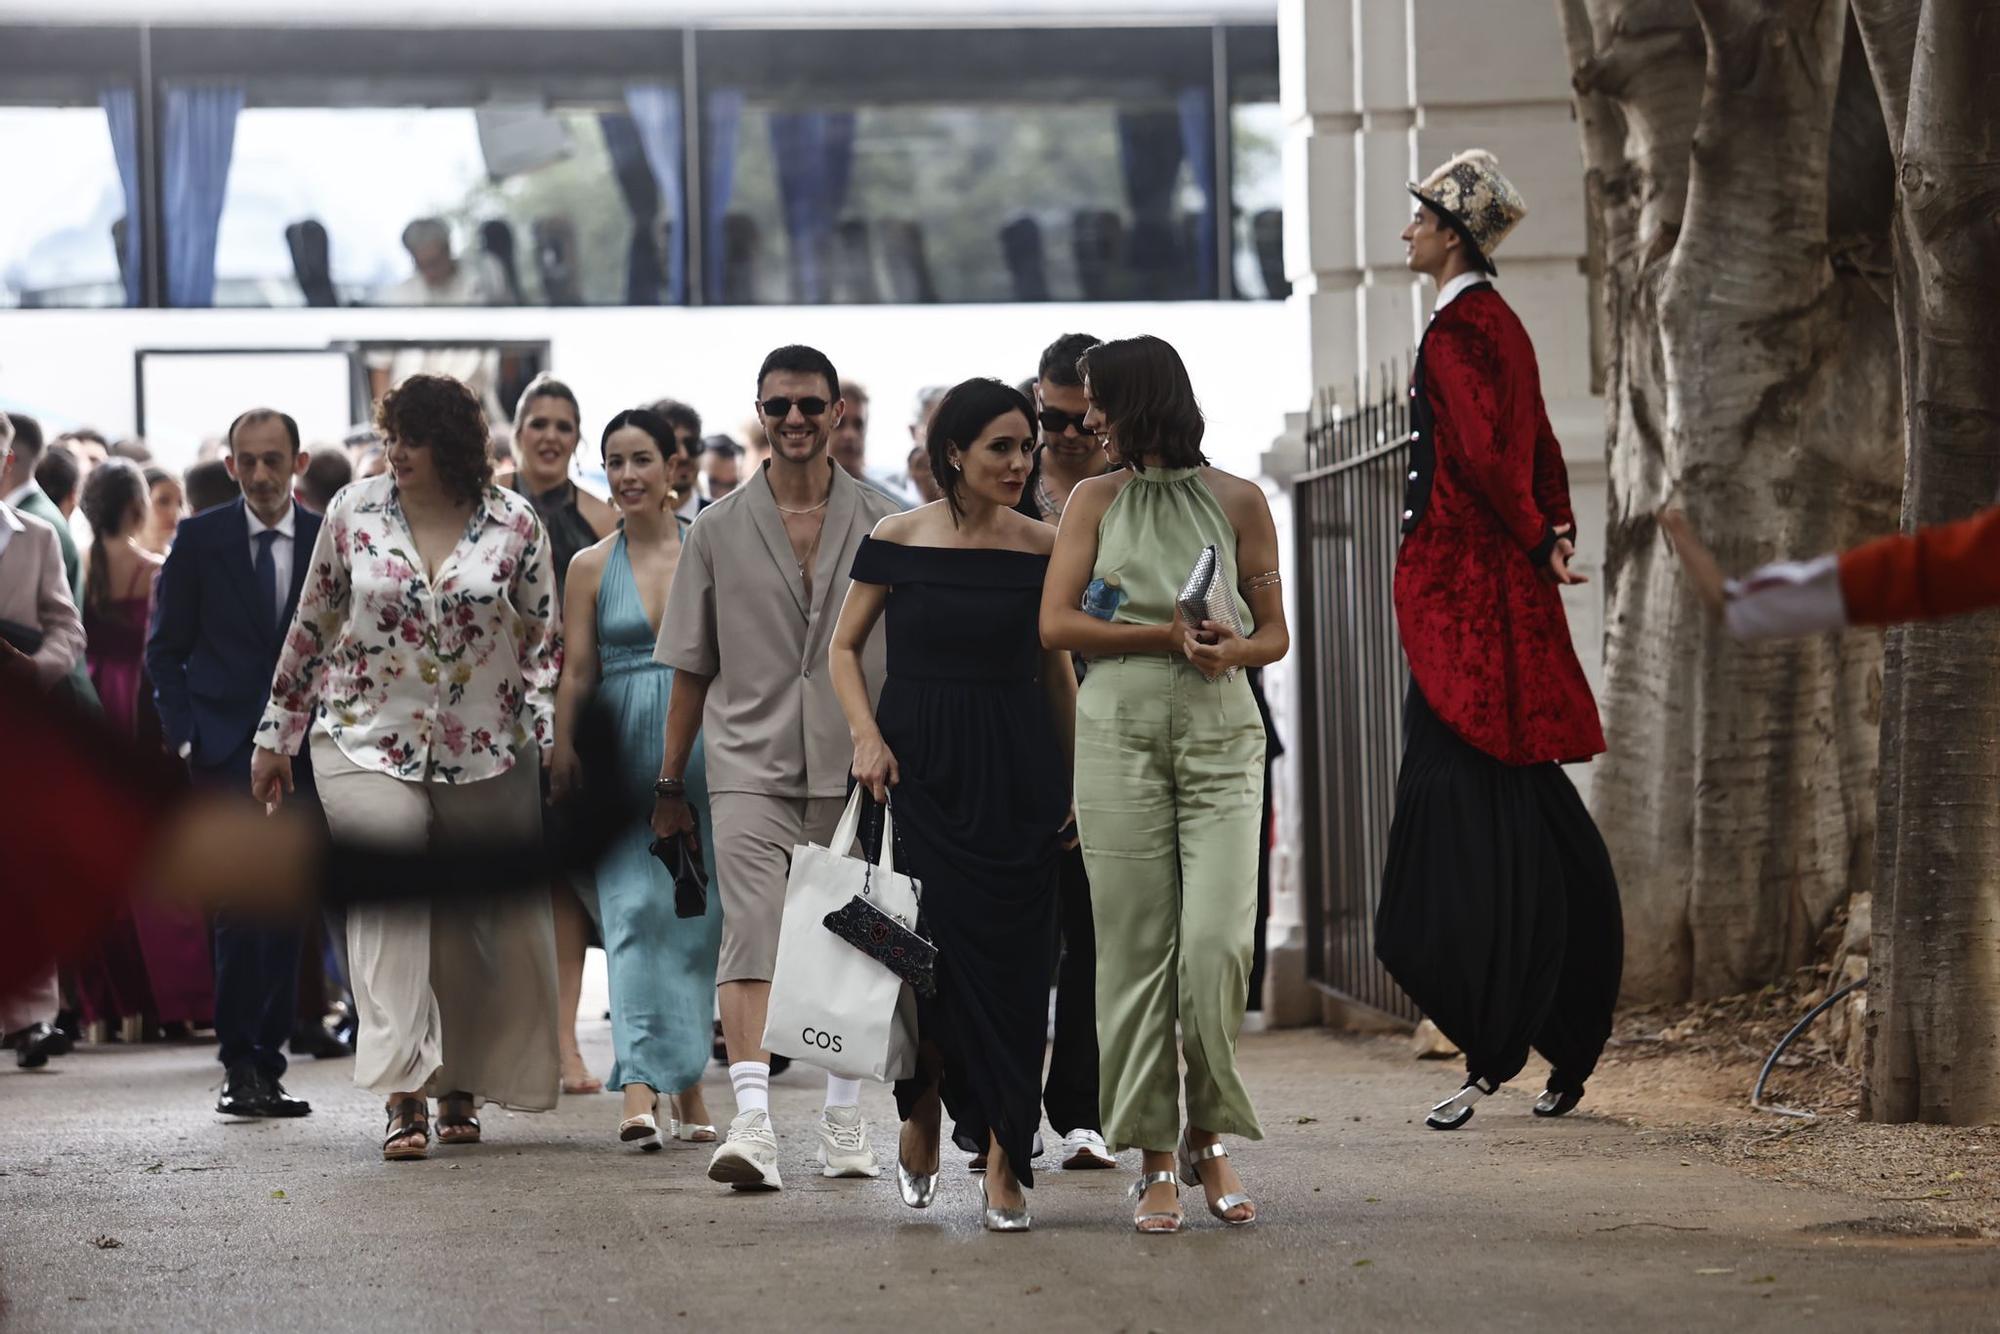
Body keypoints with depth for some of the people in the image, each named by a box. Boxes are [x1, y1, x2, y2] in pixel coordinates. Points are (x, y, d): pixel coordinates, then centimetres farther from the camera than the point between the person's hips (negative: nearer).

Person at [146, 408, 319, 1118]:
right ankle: (239, 1063, -13)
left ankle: (267, 1067, 12)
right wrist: (184, 734, -6)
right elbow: (165, 647, 5)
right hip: (225, 744, -3)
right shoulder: (200, 539, 1)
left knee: (286, 911, 5)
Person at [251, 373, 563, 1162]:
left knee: (477, 919, 6)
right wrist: (277, 734, 11)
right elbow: (310, 628, 9)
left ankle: (460, 1084, 23)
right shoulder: (353, 513, 1)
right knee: (387, 903, -15)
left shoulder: (515, 525, -1)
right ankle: (403, 1094, -20)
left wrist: (550, 735, -5)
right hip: (369, 743, -1)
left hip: (486, 755, 1)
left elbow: (544, 644, 5)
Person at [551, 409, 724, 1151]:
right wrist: (562, 759, -4)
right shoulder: (591, 567, 6)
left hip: (703, 746, 1)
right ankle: (640, 1091, -19)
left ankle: (687, 1082, 15)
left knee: (696, 914, 4)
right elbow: (576, 673, 5)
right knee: (633, 908, -11)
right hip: (624, 751, -1)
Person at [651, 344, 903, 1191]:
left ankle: (843, 1123, 18)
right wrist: (671, 781, 10)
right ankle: (752, 1122, -25)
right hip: (750, 764, -1)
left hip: (855, 768, 1)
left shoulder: (881, 524, 5)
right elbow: (693, 667, 10)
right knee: (751, 934, -15)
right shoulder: (720, 529, 6)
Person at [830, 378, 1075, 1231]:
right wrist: (867, 735, -6)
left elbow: (1056, 669, 11)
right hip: (921, 766, -1)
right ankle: (922, 1107, 22)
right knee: (929, 944, -5)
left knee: (1012, 959, -2)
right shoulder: (896, 540, -1)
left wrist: (1078, 776, 8)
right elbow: (844, 647, 8)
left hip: (1017, 770, 1)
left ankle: (1004, 1158, 0)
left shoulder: (1042, 549, 3)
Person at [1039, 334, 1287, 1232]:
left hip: (1219, 737, -1)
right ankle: (1154, 1159, 4)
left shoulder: (1237, 501, 8)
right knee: (1136, 948, -2)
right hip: (1121, 736, 1)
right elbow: (1055, 623, 1)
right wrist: (1164, 636, -10)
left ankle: (1209, 1140, 7)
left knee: (1216, 941, -11)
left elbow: (1274, 634, 10)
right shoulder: (1096, 500, 10)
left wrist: (1230, 652, -12)